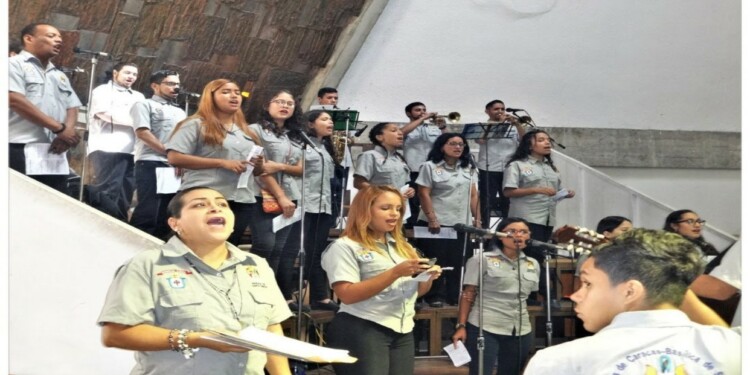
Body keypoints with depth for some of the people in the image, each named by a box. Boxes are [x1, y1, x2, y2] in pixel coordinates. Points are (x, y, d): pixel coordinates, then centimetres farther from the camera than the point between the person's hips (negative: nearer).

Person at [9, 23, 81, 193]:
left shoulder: (60, 76, 24)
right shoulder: (15, 64, 2)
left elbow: (72, 107, 17)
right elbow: (15, 101, -11)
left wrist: (68, 132, -7)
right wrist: (59, 128, -13)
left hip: (55, 155, 7)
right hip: (20, 151, -7)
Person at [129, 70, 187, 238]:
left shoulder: (180, 112, 26)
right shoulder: (145, 105, 7)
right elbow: (143, 132, -7)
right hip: (151, 164, -6)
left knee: (167, 216, 3)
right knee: (147, 213, -14)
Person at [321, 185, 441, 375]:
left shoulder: (402, 246, 17)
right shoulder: (345, 247, -4)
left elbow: (417, 291, 20)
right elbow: (347, 295, -16)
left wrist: (428, 278, -3)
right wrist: (395, 273, -20)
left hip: (403, 332, 6)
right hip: (362, 331, -6)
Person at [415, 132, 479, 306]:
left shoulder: (468, 169, 13)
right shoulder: (430, 166, -3)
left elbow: (473, 195, 13)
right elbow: (424, 195, -9)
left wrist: (477, 218, 6)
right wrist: (432, 219, -16)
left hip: (460, 223, 5)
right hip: (436, 223, -5)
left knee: (456, 262, 7)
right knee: (436, 261, 0)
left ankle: (454, 297, 14)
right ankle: (435, 297, 9)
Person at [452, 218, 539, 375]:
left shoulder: (533, 264, 13)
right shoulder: (482, 259, -2)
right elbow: (468, 294, -4)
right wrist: (461, 326, -11)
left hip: (521, 332, 5)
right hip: (484, 329, -5)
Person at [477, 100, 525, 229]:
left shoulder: (512, 127, 10)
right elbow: (480, 140, -16)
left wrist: (517, 124, -14)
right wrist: (500, 122, -14)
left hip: (509, 170, 3)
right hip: (489, 170, -3)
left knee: (508, 203, 7)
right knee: (487, 203, 0)